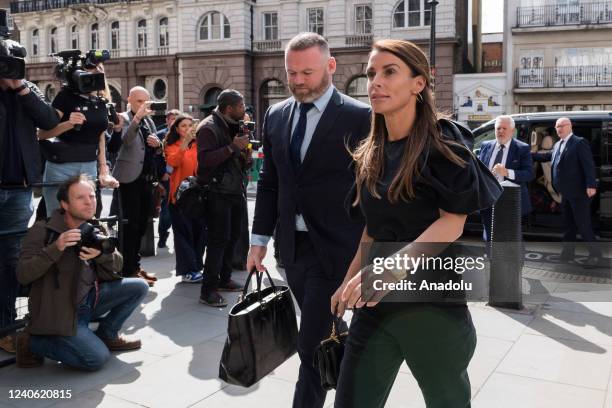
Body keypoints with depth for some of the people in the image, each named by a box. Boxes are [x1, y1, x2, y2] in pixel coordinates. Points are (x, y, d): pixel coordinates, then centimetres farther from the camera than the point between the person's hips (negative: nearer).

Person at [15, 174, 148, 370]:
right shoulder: (43, 230, -11)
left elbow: (116, 270, 1)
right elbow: (22, 275, -20)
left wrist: (102, 254, -22)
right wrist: (56, 248, -31)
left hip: (89, 300, 6)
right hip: (60, 312, -6)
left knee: (139, 287, -5)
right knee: (97, 358, -19)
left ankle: (106, 335, 15)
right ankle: (33, 342, 2)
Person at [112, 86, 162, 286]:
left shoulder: (149, 121, 16)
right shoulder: (124, 118, -5)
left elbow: (157, 151, 20)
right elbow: (126, 140, -24)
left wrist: (157, 144, -3)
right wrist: (137, 117, -34)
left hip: (146, 178, 8)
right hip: (130, 178, -7)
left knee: (142, 223, 13)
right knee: (131, 224, -7)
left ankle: (135, 264, 25)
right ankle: (129, 270, -1)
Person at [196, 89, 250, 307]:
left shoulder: (233, 126, 15)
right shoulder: (209, 128, -11)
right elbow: (204, 160, -23)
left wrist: (245, 153, 1)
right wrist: (232, 147, -23)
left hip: (235, 191, 9)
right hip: (218, 193, -9)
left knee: (232, 237, 13)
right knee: (219, 240, -10)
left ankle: (224, 279, 27)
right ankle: (208, 290, -5)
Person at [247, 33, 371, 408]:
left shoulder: (359, 117, -9)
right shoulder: (276, 116, 8)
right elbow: (269, 183, 12)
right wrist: (260, 238, 9)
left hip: (334, 248, -5)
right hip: (293, 246, 6)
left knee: (312, 343, -3)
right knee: (322, 336, 18)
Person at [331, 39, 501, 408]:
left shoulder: (442, 143, -9)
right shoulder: (371, 154, 9)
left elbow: (452, 223, -16)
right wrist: (350, 281, 12)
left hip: (432, 297, -5)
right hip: (376, 299, 5)